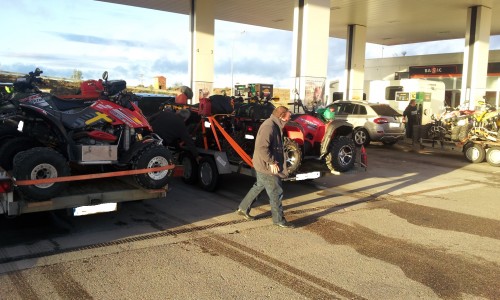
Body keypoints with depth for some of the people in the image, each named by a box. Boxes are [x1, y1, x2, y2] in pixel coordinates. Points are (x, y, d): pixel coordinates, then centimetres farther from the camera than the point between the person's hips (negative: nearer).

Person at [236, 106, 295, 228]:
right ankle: (279, 220, 12)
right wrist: (271, 162, -24)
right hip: (266, 166, -10)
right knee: (276, 193, 0)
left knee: (258, 186, 23)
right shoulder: (269, 126, -23)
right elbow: (262, 147, -30)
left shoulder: (274, 126, 10)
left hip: (264, 165, 10)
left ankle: (243, 208, 34)